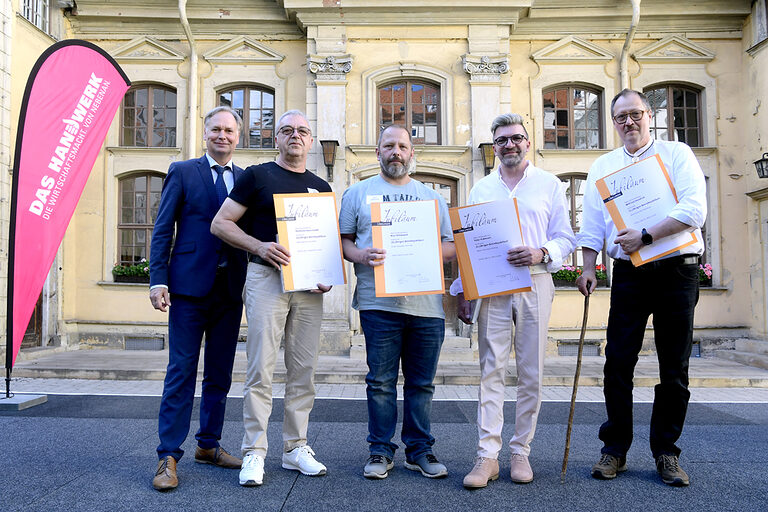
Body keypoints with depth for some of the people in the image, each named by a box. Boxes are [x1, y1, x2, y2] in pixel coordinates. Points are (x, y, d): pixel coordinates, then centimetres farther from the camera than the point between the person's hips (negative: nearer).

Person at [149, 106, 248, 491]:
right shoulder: (182, 172, 5)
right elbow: (162, 230, 1)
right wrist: (158, 279, -9)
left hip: (231, 289, 4)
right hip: (190, 286, -3)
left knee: (220, 374, 11)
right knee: (181, 372, -1)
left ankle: (208, 445, 26)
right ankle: (169, 456, 8)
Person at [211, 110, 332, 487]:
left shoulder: (322, 187, 16)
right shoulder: (257, 176, 4)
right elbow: (220, 224, 0)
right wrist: (259, 246, -15)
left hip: (309, 286, 4)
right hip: (267, 279, -4)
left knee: (304, 371, 7)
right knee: (260, 369, -4)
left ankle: (295, 448, 19)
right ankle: (254, 452, 7)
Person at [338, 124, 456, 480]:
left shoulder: (432, 196, 18)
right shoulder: (358, 193, 12)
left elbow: (452, 245, 15)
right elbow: (343, 240, 7)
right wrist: (362, 255, -14)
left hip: (427, 303, 2)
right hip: (379, 302, -2)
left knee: (421, 383, 8)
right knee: (380, 381, 2)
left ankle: (419, 450, 20)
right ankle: (381, 451, 16)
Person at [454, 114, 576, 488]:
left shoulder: (549, 184, 10)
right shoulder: (481, 189, 15)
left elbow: (565, 237, 5)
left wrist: (541, 253, -16)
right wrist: (461, 291, 6)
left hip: (534, 285, -1)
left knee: (531, 372, 3)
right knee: (491, 370, -2)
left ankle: (520, 451, 15)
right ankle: (487, 455, 1)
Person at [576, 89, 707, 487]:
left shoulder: (677, 154, 3)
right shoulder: (602, 166, 12)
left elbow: (694, 210, -11)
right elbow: (591, 226, 10)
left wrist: (646, 236, -19)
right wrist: (588, 268, -1)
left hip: (678, 270, -1)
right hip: (629, 273, 2)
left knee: (674, 366, 5)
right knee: (618, 362, -1)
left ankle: (666, 452, 19)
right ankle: (614, 449, 13)